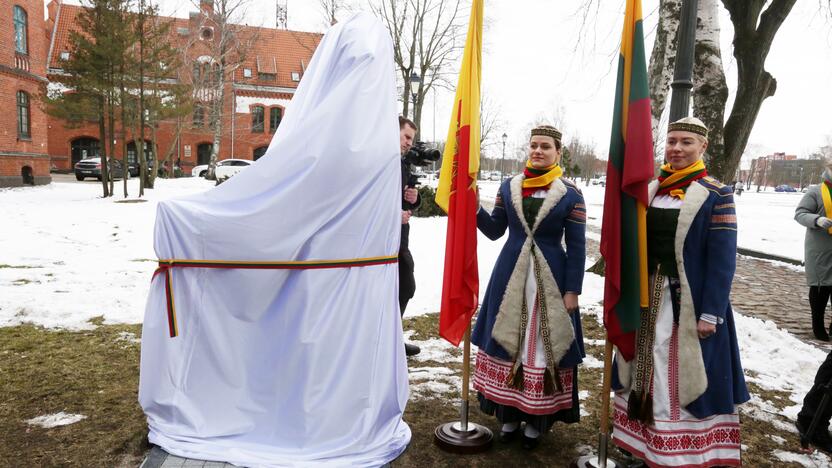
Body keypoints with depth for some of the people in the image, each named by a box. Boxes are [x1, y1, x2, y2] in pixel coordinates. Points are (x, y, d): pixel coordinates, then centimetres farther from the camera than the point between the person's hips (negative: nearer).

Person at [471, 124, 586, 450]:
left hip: (551, 279, -3)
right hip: (510, 276, 3)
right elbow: (495, 230, 8)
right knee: (508, 340, 8)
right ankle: (509, 414, 24)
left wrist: (572, 290, -9)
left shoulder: (570, 194, -4)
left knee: (545, 344, 4)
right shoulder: (509, 187, 5)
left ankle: (537, 419, 20)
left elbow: (577, 247, -4)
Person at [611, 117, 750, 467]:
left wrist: (710, 314, -15)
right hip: (645, 298, 5)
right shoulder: (650, 189, 7)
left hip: (688, 302, -5)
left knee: (685, 378, 2)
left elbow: (722, 261, -11)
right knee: (645, 371, 14)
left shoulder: (716, 195, -7)